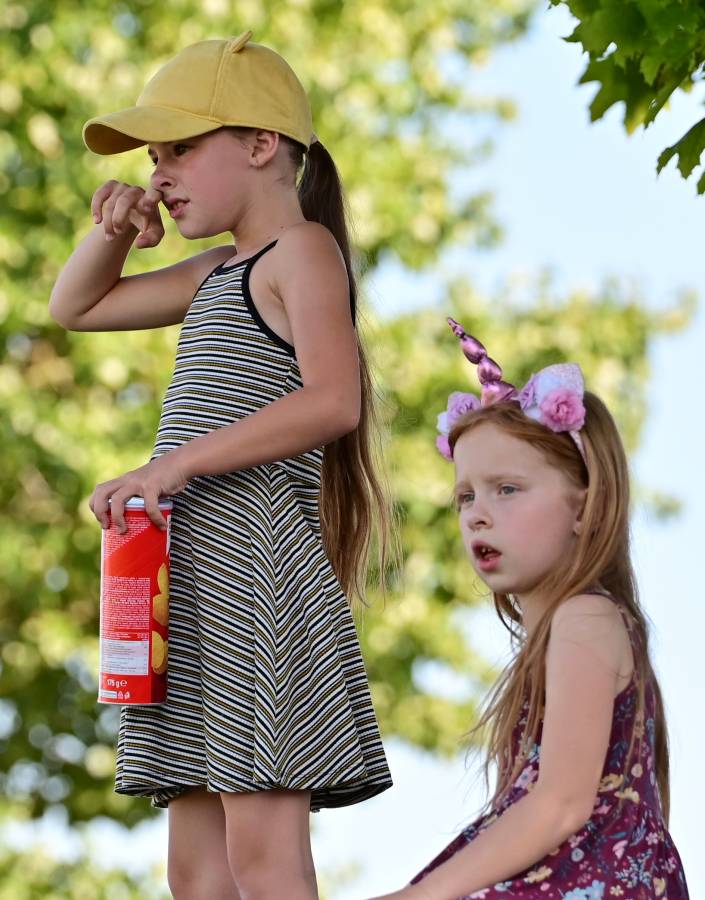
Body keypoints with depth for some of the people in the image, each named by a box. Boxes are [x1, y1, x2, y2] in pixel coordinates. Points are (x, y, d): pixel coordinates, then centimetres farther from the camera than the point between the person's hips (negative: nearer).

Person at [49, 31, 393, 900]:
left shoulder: (303, 248, -4)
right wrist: (112, 234, 14)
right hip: (190, 575, 9)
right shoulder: (219, 272, 23)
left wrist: (173, 465, -22)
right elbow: (74, 307, 35)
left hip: (252, 561, -9)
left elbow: (332, 401, -20)